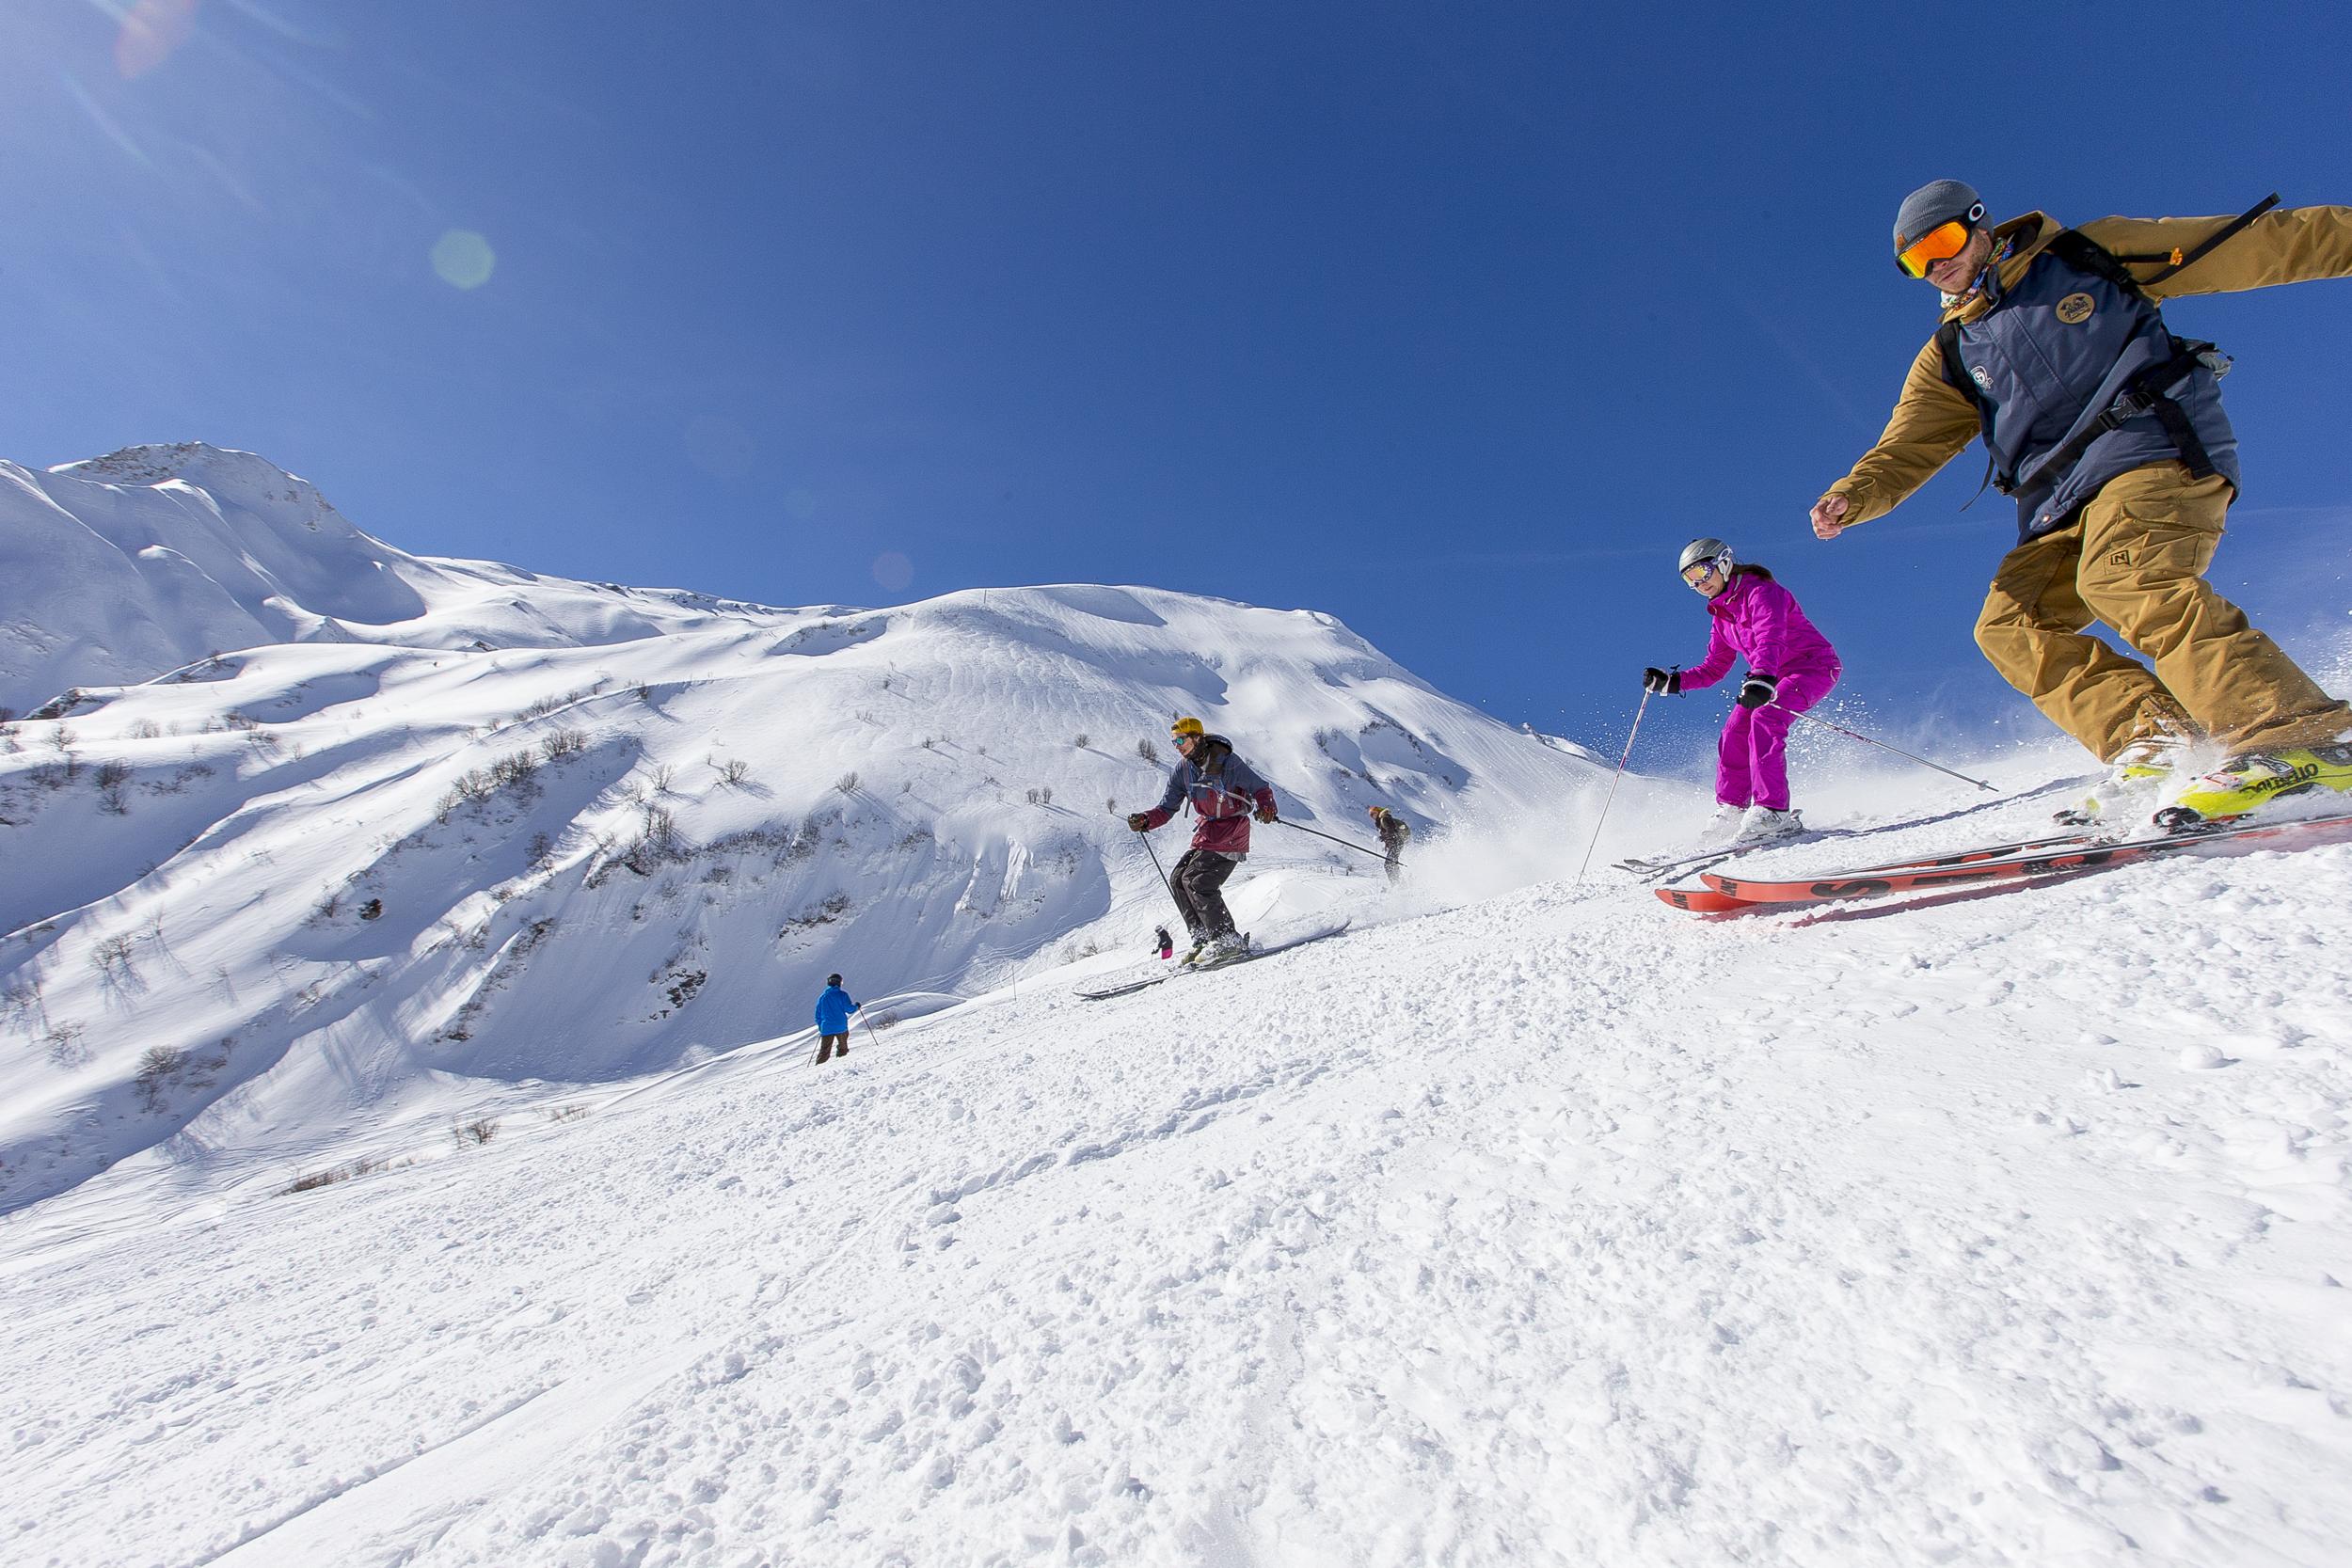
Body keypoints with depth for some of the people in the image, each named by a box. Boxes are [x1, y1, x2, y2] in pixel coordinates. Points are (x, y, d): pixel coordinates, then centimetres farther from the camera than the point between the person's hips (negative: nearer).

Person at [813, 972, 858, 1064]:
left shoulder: (822, 996, 9)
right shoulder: (842, 994, -3)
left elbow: (818, 1014, 14)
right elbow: (849, 1009, -6)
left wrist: (820, 1027, 25)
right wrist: (856, 1006, 15)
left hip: (826, 1028, 2)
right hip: (841, 1027, -2)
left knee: (824, 1051, 2)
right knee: (843, 1048, 16)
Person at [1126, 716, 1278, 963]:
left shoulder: (1226, 762, -15)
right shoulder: (1181, 771, 3)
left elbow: (1261, 789, -10)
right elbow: (1167, 808, 6)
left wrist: (1265, 807, -32)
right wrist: (1145, 820, -12)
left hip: (1232, 829, -8)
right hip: (1208, 830, 8)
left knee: (1196, 880, -18)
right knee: (1178, 879, 0)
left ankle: (1228, 940, -12)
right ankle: (1204, 940, 6)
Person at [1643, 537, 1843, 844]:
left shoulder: (1760, 592, -16)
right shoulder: (1720, 615, 10)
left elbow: (1770, 640, -36)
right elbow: (1713, 669, 13)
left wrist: (1761, 678, -54)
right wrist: (1670, 682, -1)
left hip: (1814, 666, -8)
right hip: (1776, 676, 8)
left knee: (1764, 719, -29)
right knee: (1735, 733, -6)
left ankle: (1773, 812, -31)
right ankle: (1731, 812, 5)